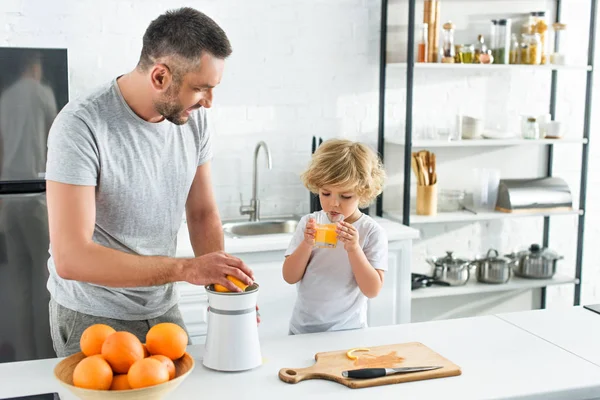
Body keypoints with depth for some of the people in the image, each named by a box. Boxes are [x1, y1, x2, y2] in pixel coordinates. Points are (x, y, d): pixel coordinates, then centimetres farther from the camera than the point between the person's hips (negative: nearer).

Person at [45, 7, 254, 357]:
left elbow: (203, 213, 3)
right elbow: (70, 258, -30)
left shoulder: (194, 119, -7)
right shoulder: (82, 125, -25)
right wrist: (186, 268, -32)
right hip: (92, 317, -5)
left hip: (164, 308, 5)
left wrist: (223, 283, -13)